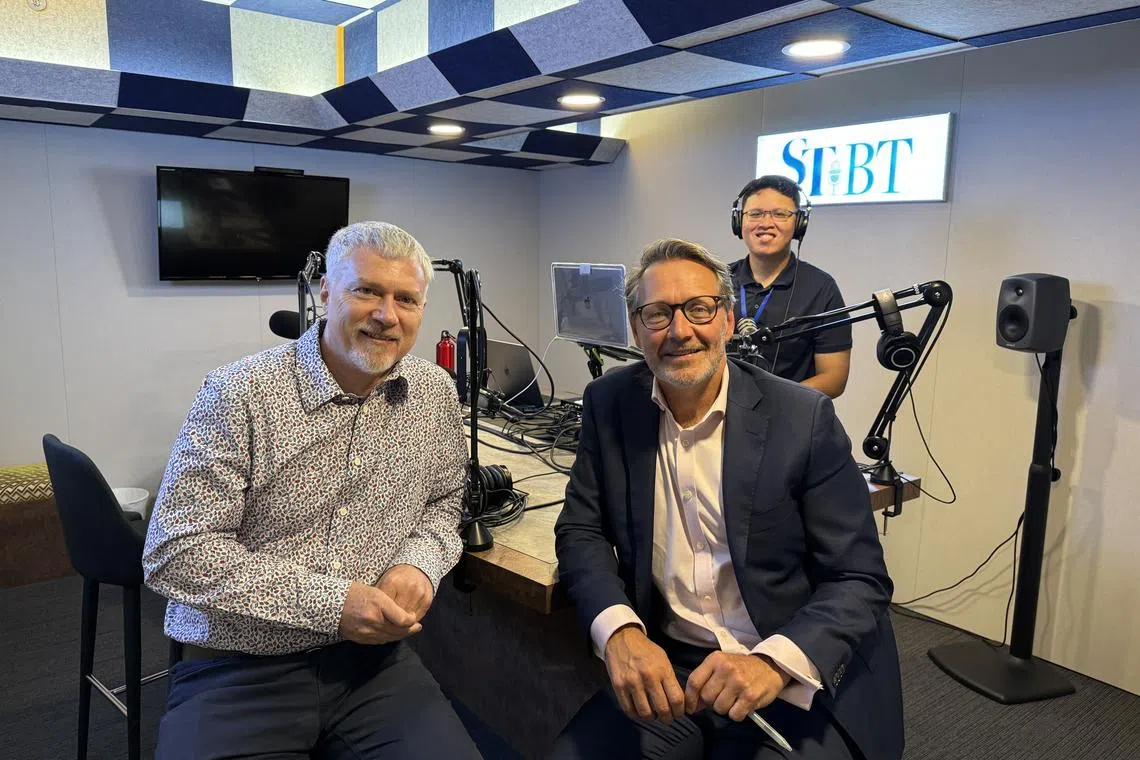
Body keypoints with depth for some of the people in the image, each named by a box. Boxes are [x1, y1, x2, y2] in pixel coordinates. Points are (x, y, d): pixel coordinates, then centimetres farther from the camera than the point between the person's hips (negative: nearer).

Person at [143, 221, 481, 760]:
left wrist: (420, 564, -9)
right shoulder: (240, 393, -12)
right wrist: (330, 601, -19)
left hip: (372, 659, 3)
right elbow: (177, 552, -13)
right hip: (238, 672, -2)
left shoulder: (435, 394, 1)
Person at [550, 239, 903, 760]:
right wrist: (619, 631, -20)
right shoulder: (610, 404, -2)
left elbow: (860, 580, -9)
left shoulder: (803, 417, -10)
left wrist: (774, 663, -26)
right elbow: (581, 532, -1)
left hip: (798, 681, -2)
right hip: (662, 668, 2)